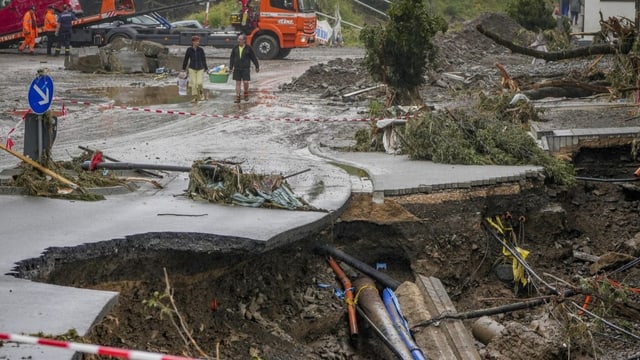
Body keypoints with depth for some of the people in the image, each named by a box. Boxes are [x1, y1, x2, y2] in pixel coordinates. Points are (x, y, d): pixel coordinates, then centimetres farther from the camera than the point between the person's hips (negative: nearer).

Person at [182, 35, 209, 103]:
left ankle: (201, 93, 17)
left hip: (200, 69, 0)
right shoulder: (189, 50, -5)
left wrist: (206, 68, 3)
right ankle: (195, 98, 8)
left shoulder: (201, 50, -4)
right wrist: (183, 68, 8)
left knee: (199, 83, -12)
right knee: (193, 83, -2)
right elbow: (186, 59, 3)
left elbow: (204, 59, 2)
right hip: (192, 69, 0)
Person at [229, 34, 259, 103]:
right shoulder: (235, 48, 3)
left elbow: (254, 58, 2)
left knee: (246, 82, -7)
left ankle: (246, 94, 21)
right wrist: (230, 67, 8)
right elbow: (232, 58, 9)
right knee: (238, 83, 4)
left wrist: (257, 67, 7)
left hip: (246, 68, -3)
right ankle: (237, 97, 8)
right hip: (237, 68, 3)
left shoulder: (249, 48, -5)